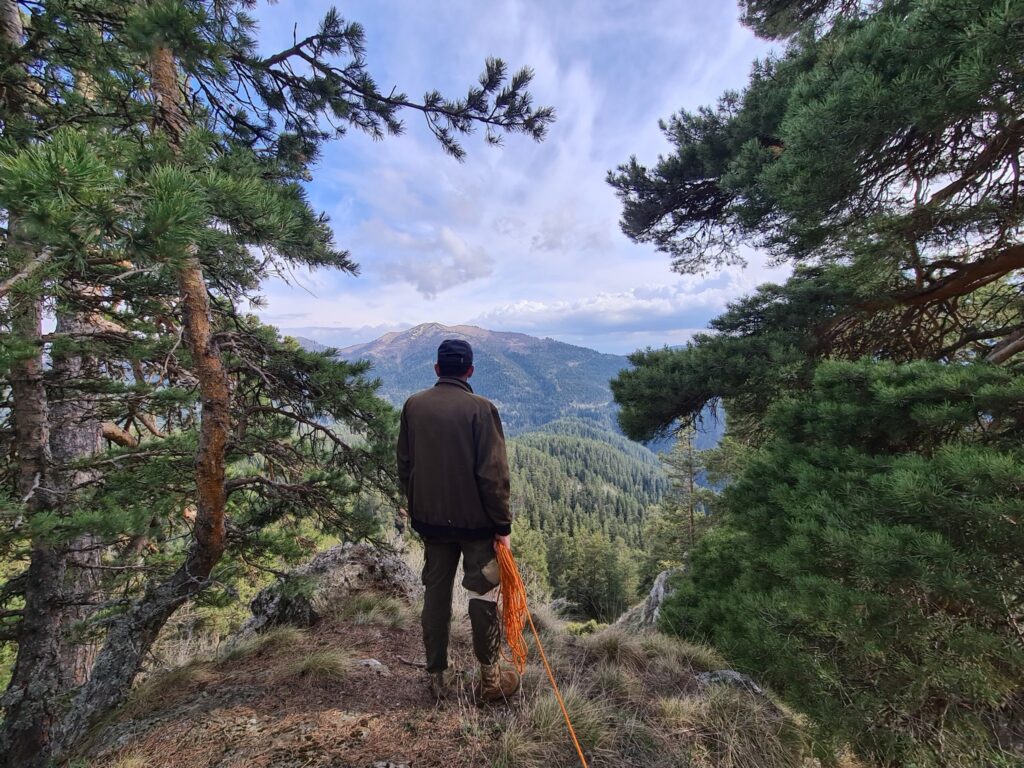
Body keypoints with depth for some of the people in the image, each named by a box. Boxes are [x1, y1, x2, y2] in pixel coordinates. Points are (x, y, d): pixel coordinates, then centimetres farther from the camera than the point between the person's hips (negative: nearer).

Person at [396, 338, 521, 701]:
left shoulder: (413, 405, -1)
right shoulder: (480, 408, -16)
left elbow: (405, 466, 6)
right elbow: (493, 473, -18)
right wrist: (502, 524, -9)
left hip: (429, 518, 4)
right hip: (476, 520, -4)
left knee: (436, 592, 16)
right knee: (483, 594, 11)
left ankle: (438, 675, 30)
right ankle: (490, 678, 25)